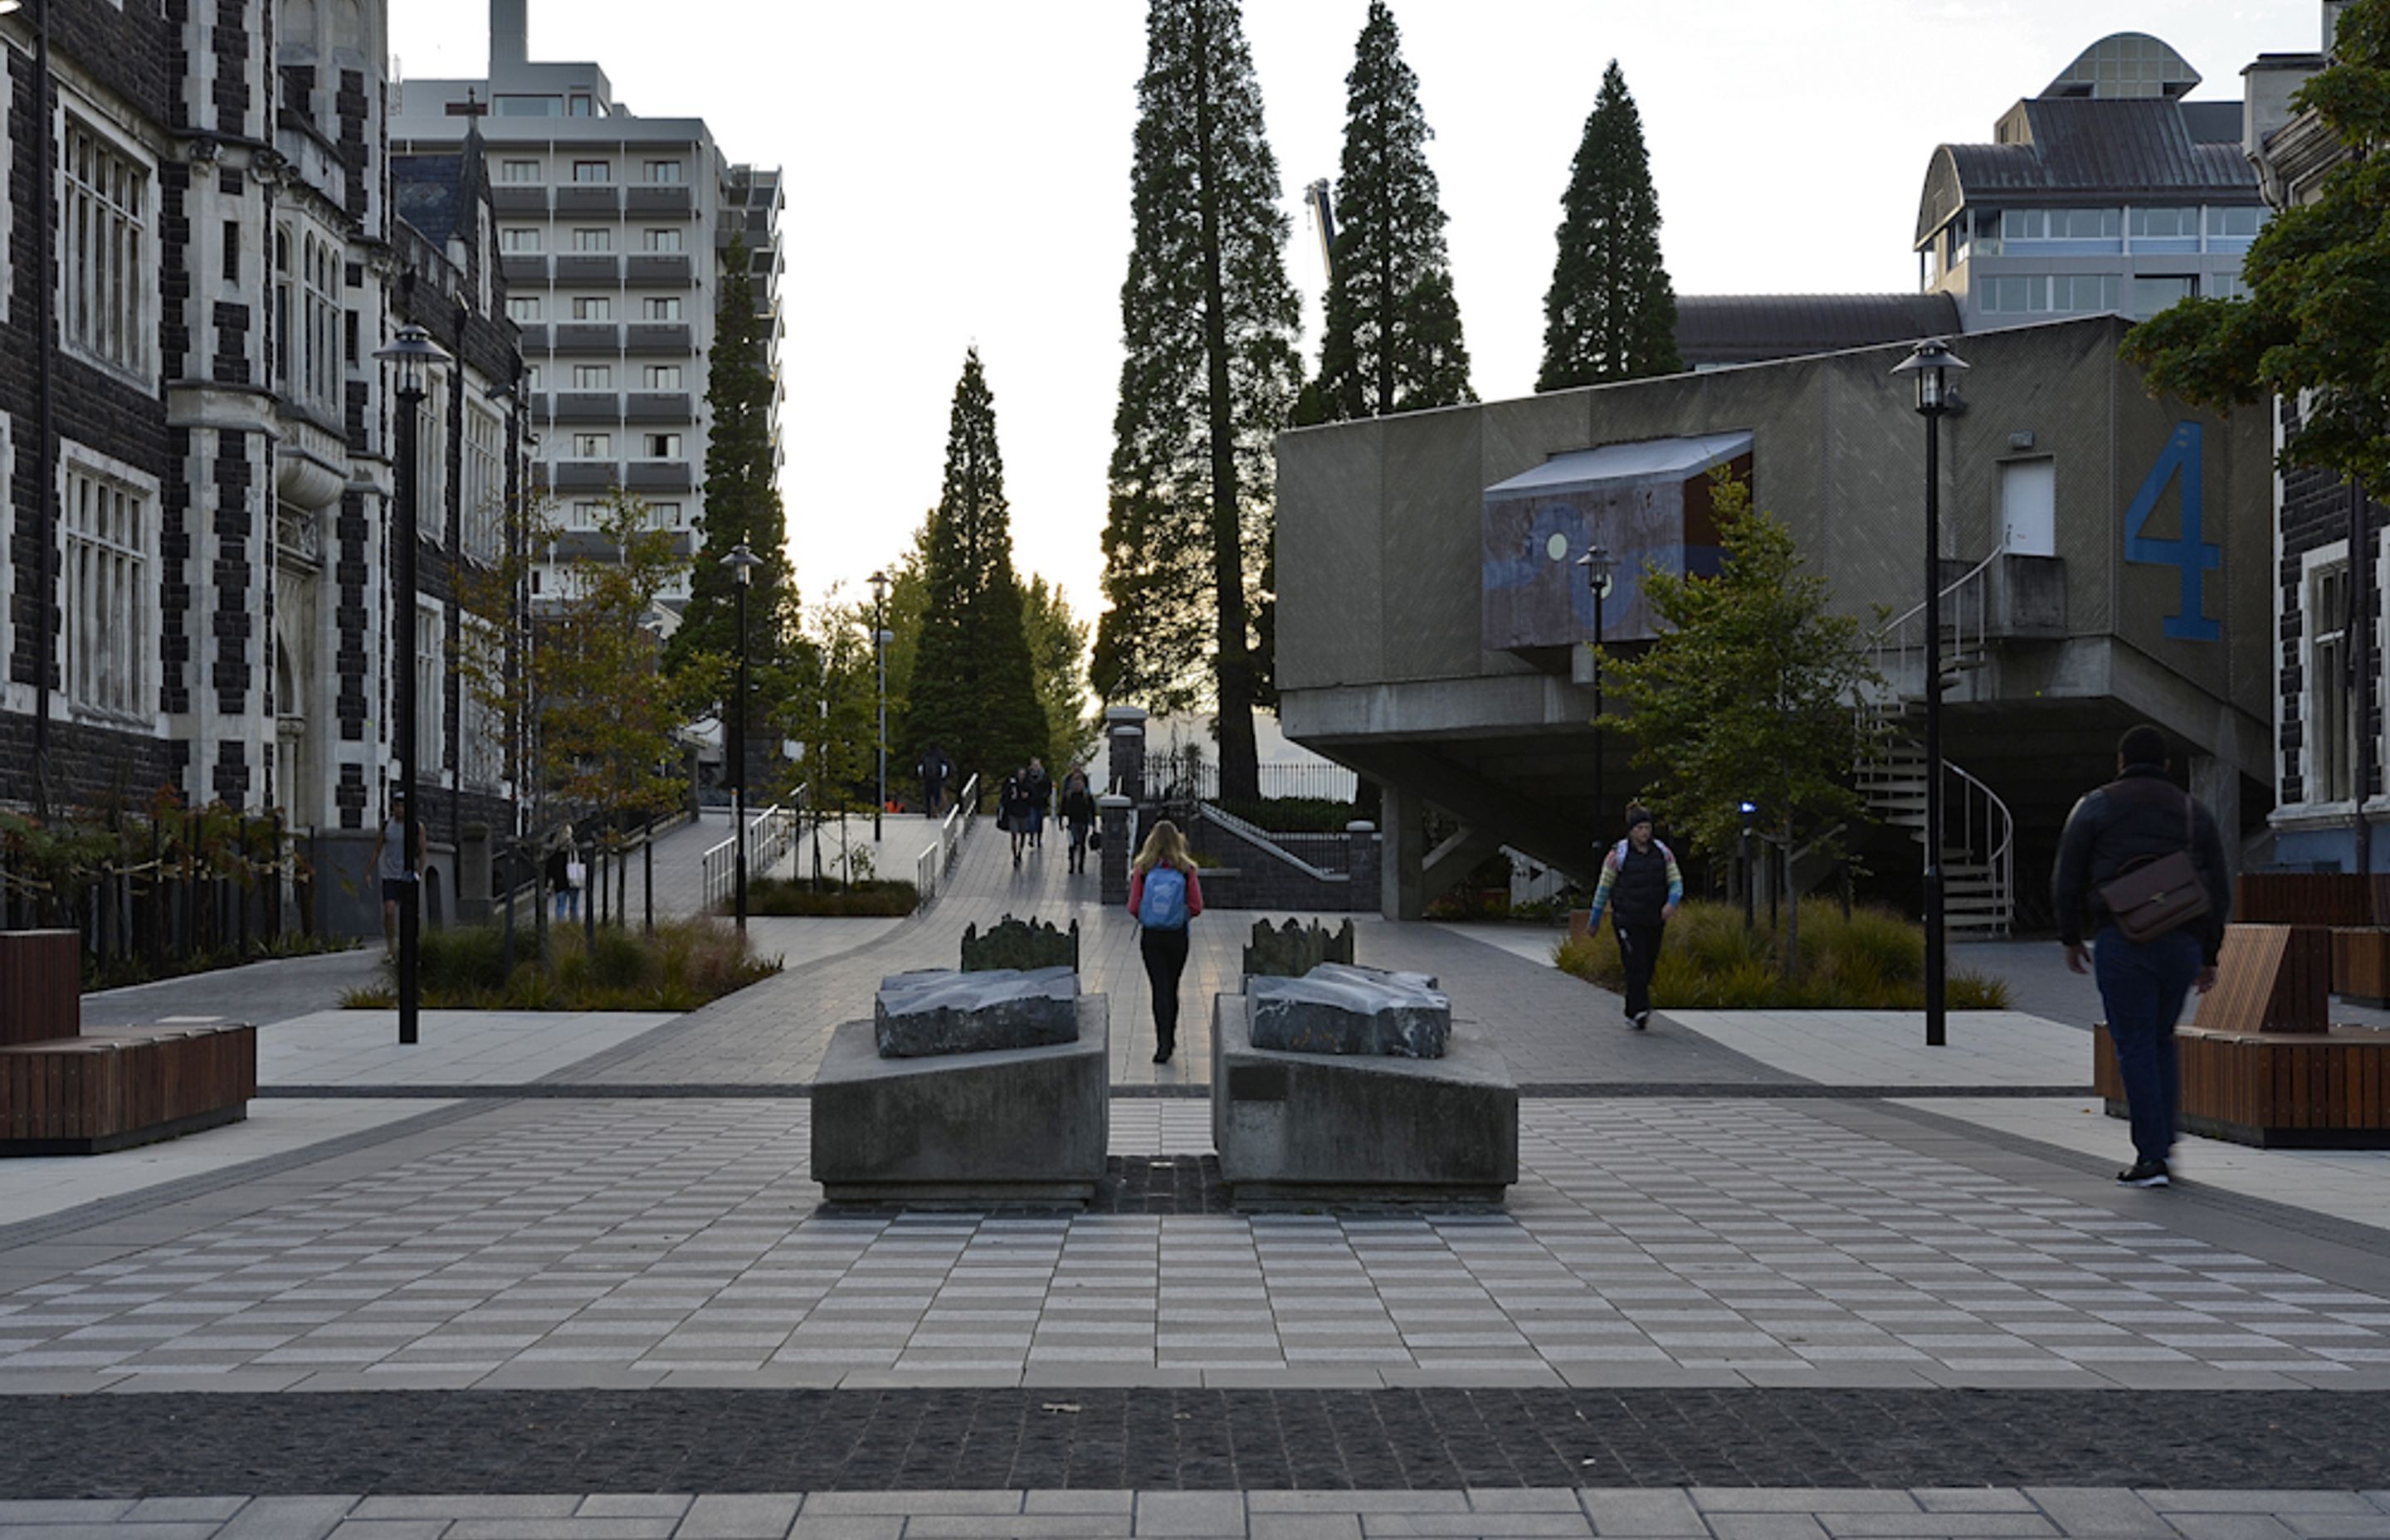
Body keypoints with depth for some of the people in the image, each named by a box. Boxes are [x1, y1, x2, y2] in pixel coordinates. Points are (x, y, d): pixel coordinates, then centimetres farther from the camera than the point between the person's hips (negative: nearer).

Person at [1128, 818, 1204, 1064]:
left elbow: (1133, 907, -9)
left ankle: (1164, 1043, -9)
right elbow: (1196, 907, -8)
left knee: (1160, 989, 2)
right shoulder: (1186, 870, -7)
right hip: (1177, 936, 1)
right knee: (1172, 988, 17)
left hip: (1150, 936, -1)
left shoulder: (1143, 869, -8)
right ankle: (1169, 1040, 28)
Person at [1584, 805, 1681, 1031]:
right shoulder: (1618, 855, -5)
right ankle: (1641, 1011, -23)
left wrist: (1672, 902, -19)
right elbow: (1604, 887, 2)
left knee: (1648, 969, 9)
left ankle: (1633, 1014, 22)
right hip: (1627, 920, -4)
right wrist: (1594, 920, 6)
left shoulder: (1663, 853, 6)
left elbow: (1676, 881, 4)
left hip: (1654, 921, 4)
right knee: (1636, 966, -16)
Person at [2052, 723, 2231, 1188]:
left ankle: (2151, 1156, -5)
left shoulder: (2096, 807, 7)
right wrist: (2209, 956, 19)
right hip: (2182, 941, 3)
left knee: (2135, 1045, -1)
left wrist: (2070, 938, 15)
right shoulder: (2194, 812, 16)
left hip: (2122, 940, -3)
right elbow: (2219, 891, 14)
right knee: (2161, 1041, 20)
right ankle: (2164, 1141, 13)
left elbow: (2066, 881, 3)